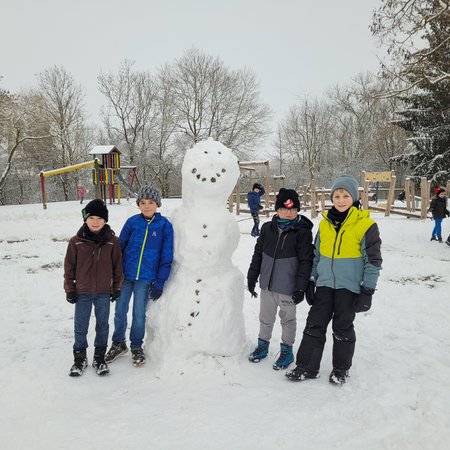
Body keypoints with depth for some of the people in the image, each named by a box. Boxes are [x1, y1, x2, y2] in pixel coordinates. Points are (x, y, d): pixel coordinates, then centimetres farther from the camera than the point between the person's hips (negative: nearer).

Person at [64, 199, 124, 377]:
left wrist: (117, 287, 5)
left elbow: (118, 265, 3)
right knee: (80, 327, 10)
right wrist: (69, 289, 2)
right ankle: (80, 358, 28)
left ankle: (99, 357, 28)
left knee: (102, 325, 11)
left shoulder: (112, 241, -4)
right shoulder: (76, 241, -5)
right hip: (82, 292, 0)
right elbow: (69, 266, 1)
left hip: (104, 292, 0)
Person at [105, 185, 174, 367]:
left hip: (146, 278, -2)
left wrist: (160, 282, -6)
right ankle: (118, 343, 33)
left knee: (139, 313, 7)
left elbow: (167, 257, -3)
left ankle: (136, 347, 29)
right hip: (125, 275, 2)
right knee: (120, 311, 11)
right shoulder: (132, 222, -2)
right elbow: (120, 247, 5)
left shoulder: (165, 225, -6)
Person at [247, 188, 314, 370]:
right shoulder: (267, 228, 2)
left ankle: (287, 350, 31)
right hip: (267, 284, 4)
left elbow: (305, 261, -10)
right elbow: (258, 254, 10)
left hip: (288, 287, -4)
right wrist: (252, 277, 10)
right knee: (265, 317, 19)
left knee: (288, 319, 13)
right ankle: (263, 345, 38)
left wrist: (301, 287, -13)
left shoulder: (302, 232, -10)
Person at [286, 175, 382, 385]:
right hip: (325, 284, 4)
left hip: (349, 286, -4)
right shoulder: (325, 223, 5)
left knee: (343, 328, 10)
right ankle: (307, 366, 20)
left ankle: (341, 369, 30)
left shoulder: (365, 225, -9)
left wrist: (367, 291, -9)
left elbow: (373, 260, -7)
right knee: (314, 325, 7)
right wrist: (311, 281, 9)